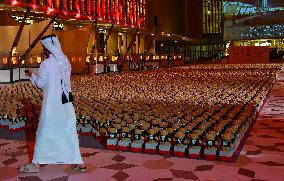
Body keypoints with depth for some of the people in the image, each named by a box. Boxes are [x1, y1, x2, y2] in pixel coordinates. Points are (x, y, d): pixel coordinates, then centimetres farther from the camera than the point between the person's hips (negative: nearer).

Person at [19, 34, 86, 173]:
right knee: (70, 131, 11)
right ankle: (78, 162, 13)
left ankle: (36, 163, 19)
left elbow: (40, 84, -7)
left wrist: (32, 75, 11)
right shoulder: (66, 61, 3)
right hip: (66, 103, 5)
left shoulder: (46, 64, -13)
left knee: (44, 132, 8)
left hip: (51, 104, -5)